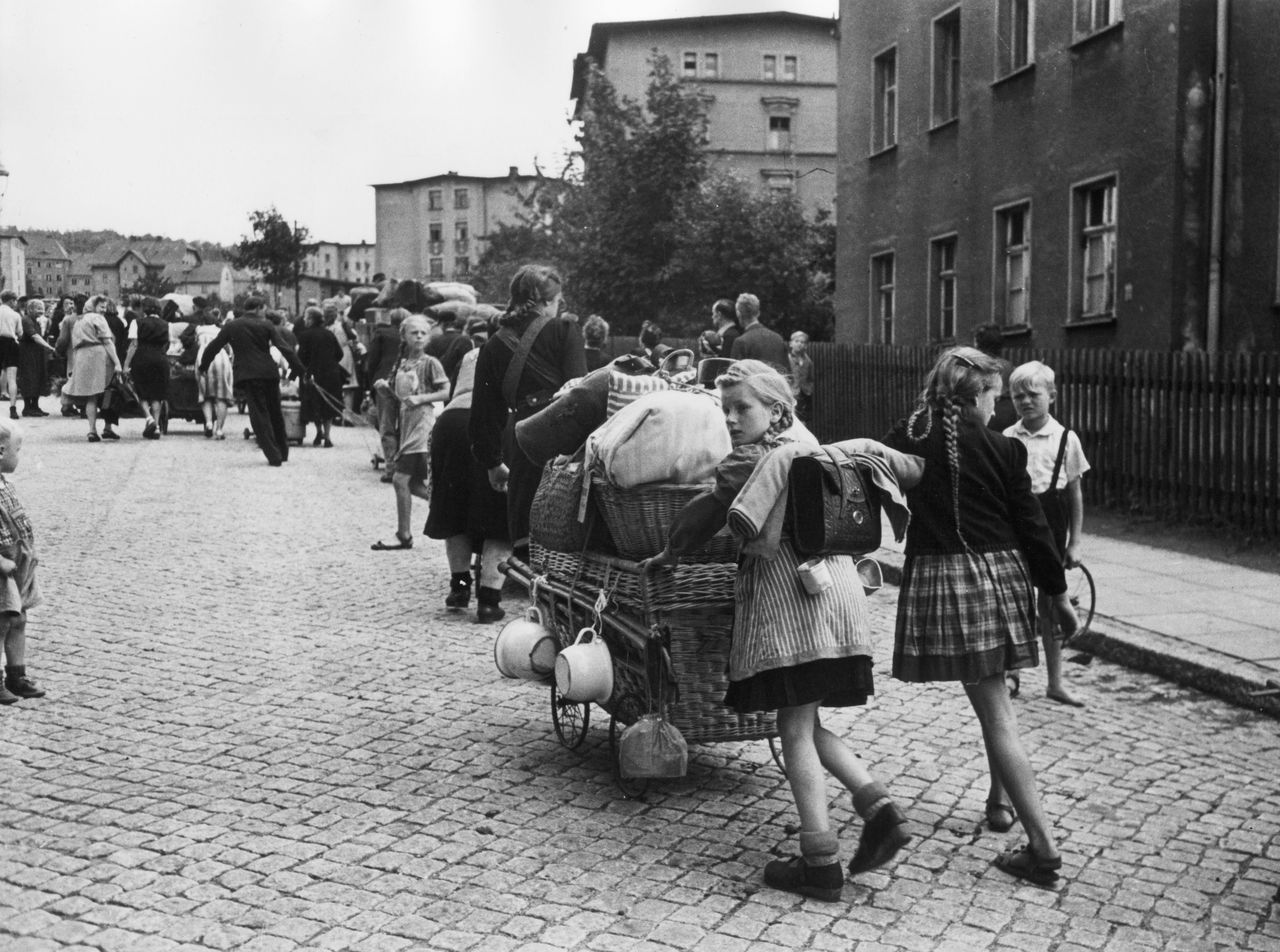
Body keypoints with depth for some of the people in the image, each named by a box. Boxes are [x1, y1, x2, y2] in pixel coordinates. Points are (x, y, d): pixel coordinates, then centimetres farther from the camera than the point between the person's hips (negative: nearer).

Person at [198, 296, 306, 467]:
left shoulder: (230, 327, 6)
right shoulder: (266, 325, 3)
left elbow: (213, 347, 11)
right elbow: (284, 348, -4)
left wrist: (204, 366, 27)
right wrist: (301, 370, -4)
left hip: (248, 376, -1)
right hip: (269, 373, 1)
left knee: (259, 415, 0)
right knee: (275, 413, 16)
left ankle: (274, 456, -8)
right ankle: (283, 452, 24)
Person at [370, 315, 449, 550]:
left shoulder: (430, 363, -5)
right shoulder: (401, 364, 14)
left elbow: (447, 392, -7)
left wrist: (422, 398, -18)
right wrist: (385, 387, -1)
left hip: (422, 424, -7)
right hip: (405, 424, 7)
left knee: (400, 479, -10)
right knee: (413, 484, 8)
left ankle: (404, 536, -2)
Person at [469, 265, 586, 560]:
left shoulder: (493, 347, 16)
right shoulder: (565, 331, 4)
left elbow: (484, 412, 18)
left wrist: (493, 462, 27)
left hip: (520, 441, 3)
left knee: (524, 540, 8)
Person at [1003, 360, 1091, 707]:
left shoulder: (1065, 439, -2)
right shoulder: (1007, 439, 1)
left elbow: (1075, 494, 1)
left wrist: (1074, 542, -1)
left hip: (1051, 527, -1)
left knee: (1050, 605, 8)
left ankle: (1055, 682, 18)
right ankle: (1012, 675, 20)